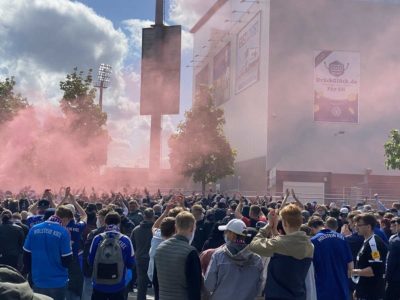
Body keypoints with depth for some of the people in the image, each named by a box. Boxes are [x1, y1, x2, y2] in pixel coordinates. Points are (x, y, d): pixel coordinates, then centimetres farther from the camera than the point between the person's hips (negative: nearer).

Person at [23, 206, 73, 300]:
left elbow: (26, 256, 5)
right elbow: (67, 261, -12)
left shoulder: (34, 229, 1)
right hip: (58, 282, -4)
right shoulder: (63, 232, -13)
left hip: (38, 281, 4)